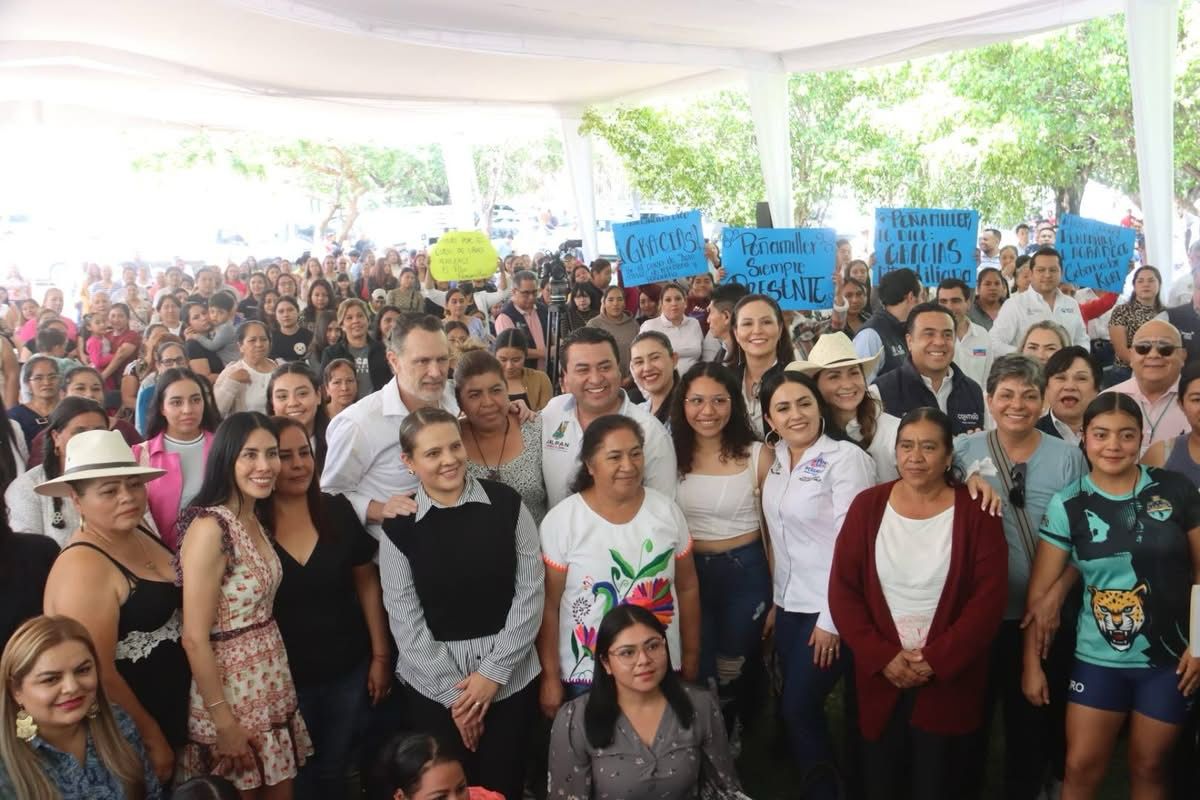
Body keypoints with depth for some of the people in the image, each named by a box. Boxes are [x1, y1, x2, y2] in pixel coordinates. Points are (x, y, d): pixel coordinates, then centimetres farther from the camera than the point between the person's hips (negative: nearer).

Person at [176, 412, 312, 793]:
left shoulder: (257, 523, 5)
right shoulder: (210, 527, -20)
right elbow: (194, 639, -20)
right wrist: (223, 723, -17)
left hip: (273, 692, 7)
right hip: (232, 697, -7)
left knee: (281, 791, 17)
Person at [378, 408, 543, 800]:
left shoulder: (506, 504, -6)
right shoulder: (398, 525, -5)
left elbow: (530, 591, -5)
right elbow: (404, 617, -5)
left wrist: (493, 671, -9)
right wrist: (452, 690, -8)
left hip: (511, 676, 0)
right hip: (432, 685, 0)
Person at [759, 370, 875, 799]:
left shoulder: (846, 457, -15)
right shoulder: (776, 460, 6)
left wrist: (832, 619, -17)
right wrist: (776, 600, 12)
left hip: (828, 608, -6)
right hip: (790, 604, 7)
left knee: (799, 707, -2)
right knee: (797, 708, 13)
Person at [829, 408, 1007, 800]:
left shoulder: (975, 511, -6)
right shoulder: (868, 506, -1)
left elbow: (989, 597, -10)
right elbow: (842, 590, -3)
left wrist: (936, 660, -15)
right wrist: (882, 656, -12)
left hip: (950, 681, -1)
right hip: (880, 677, 2)